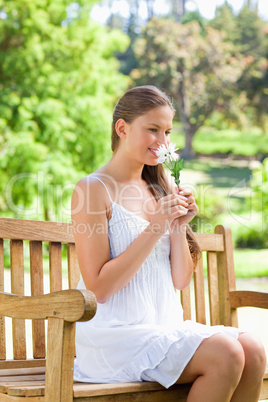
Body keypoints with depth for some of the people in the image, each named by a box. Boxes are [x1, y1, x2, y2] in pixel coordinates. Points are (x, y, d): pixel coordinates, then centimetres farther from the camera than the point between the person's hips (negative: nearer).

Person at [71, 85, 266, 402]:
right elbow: (98, 287, -14)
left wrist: (178, 228, -5)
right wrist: (155, 228, -16)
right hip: (114, 336, -7)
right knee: (225, 354, -24)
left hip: (164, 327, 7)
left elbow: (181, 281, 12)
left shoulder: (159, 190, 14)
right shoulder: (93, 190, -7)